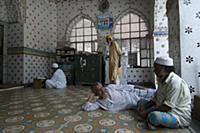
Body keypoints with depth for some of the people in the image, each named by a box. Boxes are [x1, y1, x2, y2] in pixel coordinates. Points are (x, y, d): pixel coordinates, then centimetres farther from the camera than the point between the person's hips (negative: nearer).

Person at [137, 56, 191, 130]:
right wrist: (144, 105, -8)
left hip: (180, 116, -9)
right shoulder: (162, 81, 5)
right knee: (141, 104, 8)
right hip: (165, 110, 9)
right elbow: (156, 99, 10)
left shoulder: (175, 82, -24)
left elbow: (167, 106, -27)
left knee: (154, 115, -36)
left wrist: (147, 111, -24)